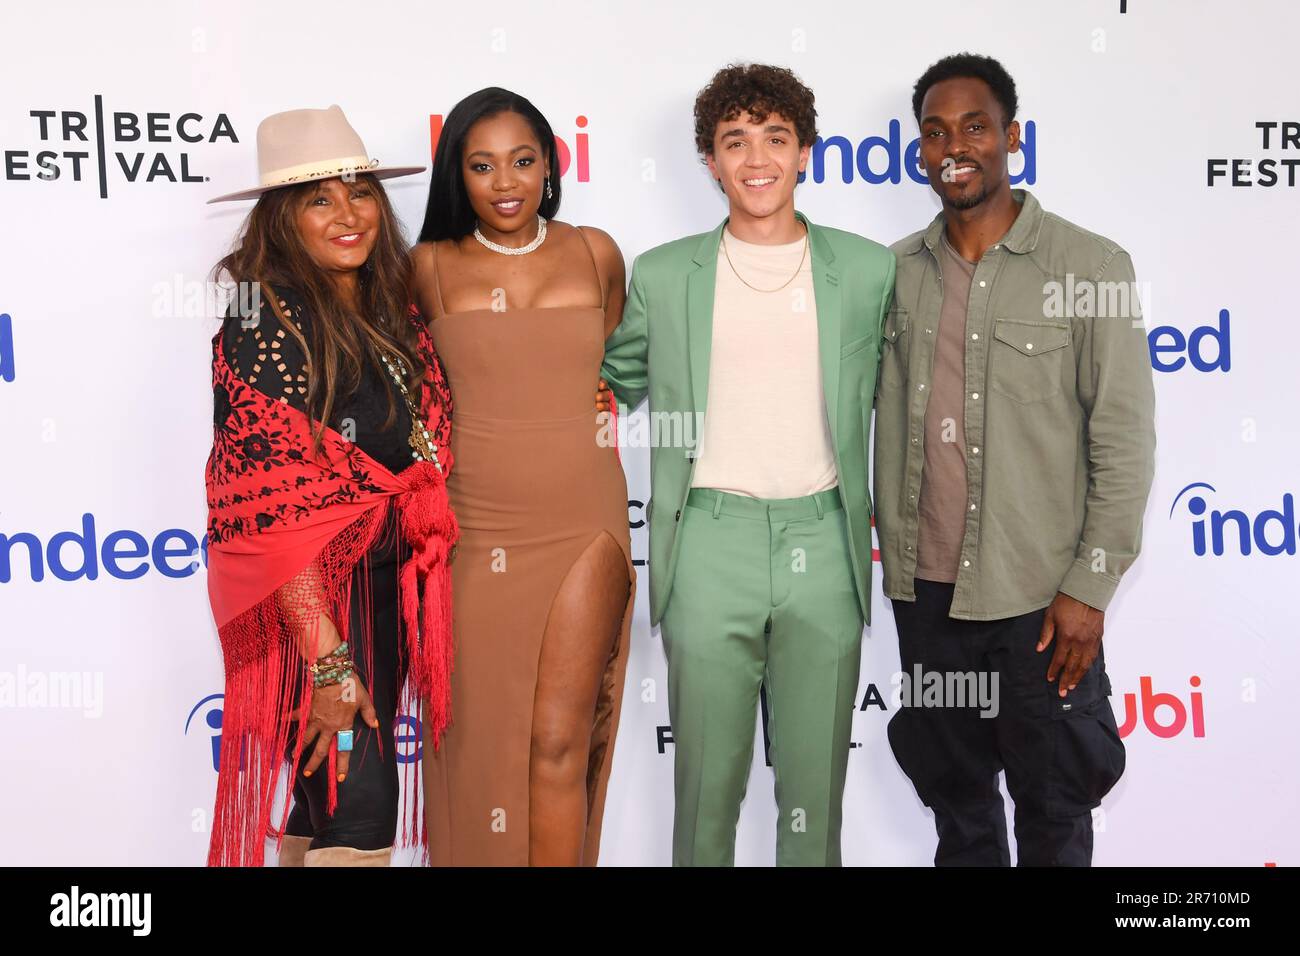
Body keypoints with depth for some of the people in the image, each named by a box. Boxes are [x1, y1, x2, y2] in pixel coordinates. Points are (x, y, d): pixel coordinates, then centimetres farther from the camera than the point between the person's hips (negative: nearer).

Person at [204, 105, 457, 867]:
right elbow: (273, 511, -21)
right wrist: (328, 659, -22)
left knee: (330, 799, 18)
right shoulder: (267, 324, -17)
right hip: (313, 602, -7)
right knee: (357, 816, -3)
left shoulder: (391, 311, 6)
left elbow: (422, 455, 14)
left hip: (389, 592, 7)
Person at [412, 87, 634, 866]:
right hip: (472, 527, 1)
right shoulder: (431, 267, 2)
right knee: (477, 738, 7)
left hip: (579, 523, 0)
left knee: (559, 739, -5)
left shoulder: (595, 253, 4)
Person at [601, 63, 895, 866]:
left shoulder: (867, 270, 6)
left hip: (825, 547, 1)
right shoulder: (662, 274, 5)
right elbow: (616, 385, 18)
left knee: (818, 784, 10)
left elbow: (886, 387, 18)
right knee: (708, 781, 7)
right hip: (710, 549, 0)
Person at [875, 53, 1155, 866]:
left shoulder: (1092, 266, -6)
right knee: (955, 799, 18)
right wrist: (894, 559, 6)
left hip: (1039, 597, -3)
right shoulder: (898, 273, 5)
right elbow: (889, 429, 8)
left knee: (1053, 812, 11)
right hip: (926, 591, 4)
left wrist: (1091, 587, -11)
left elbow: (1125, 440, -8)